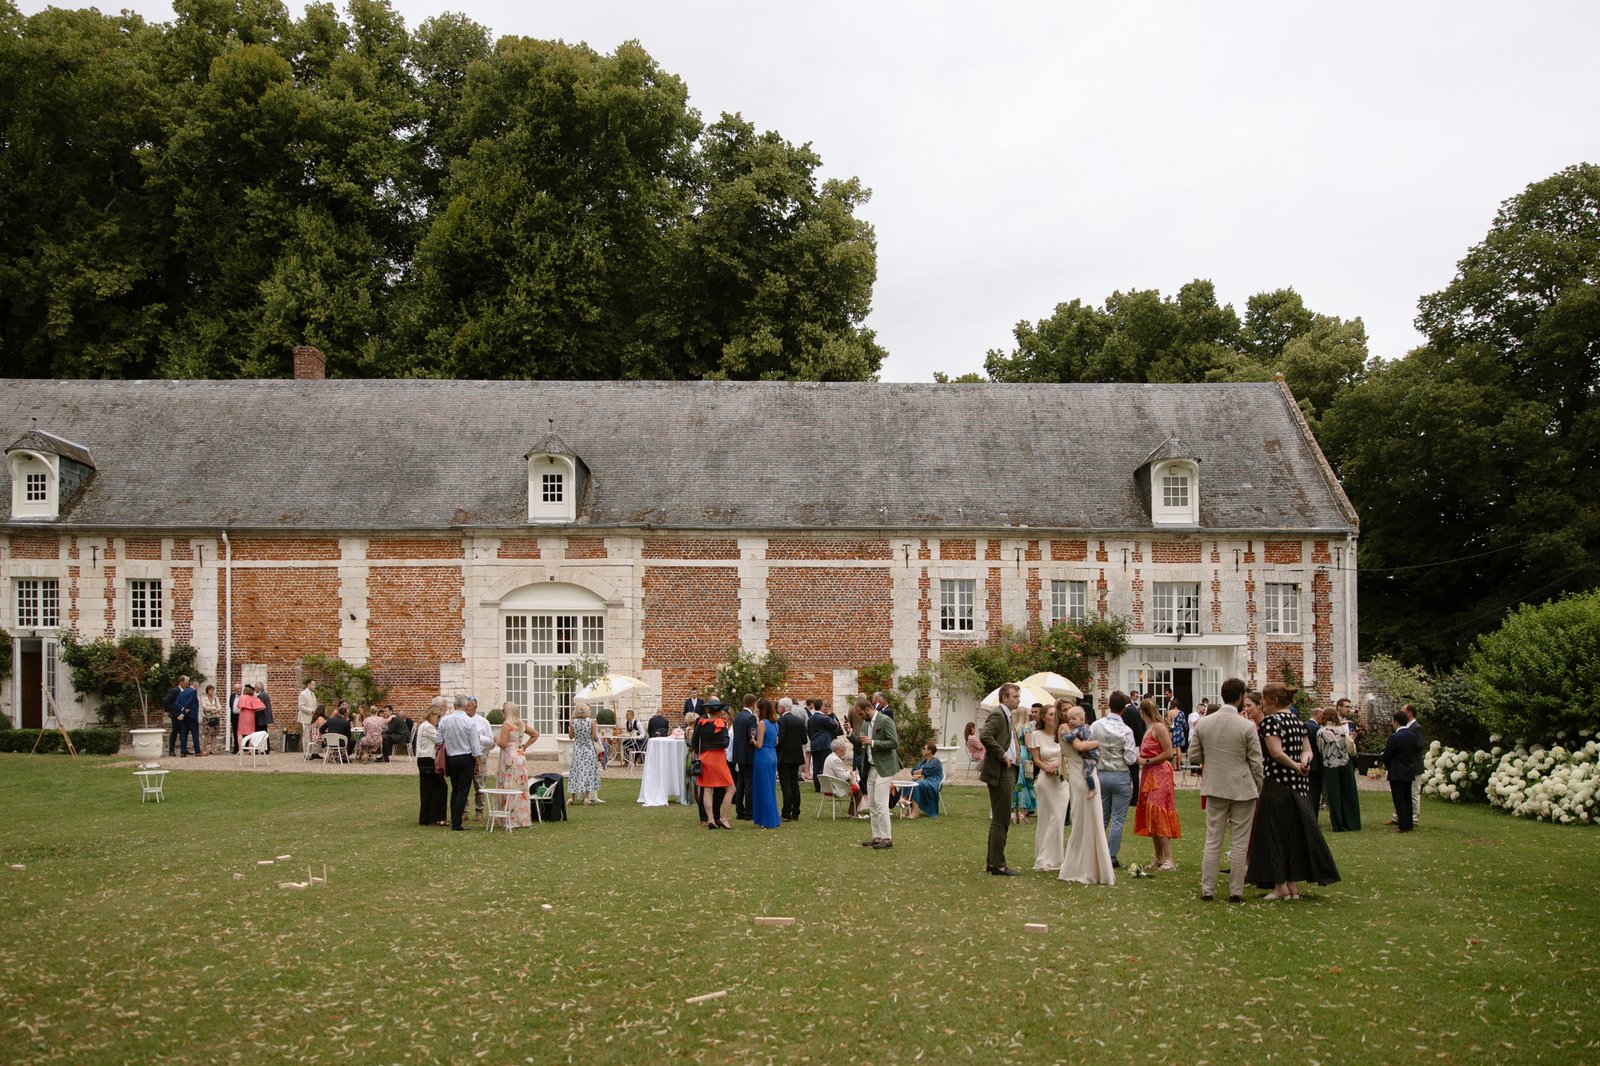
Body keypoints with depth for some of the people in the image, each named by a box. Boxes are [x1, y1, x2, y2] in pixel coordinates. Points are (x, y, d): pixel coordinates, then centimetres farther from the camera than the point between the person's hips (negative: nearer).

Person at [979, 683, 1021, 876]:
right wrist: (1003, 755, -22)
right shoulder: (997, 714, -14)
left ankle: (992, 861, 24)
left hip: (1006, 773, 11)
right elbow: (985, 736, -28)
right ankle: (998, 865, -1)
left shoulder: (1006, 715, 18)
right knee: (1001, 820, -6)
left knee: (998, 819, 16)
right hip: (1000, 773, -11)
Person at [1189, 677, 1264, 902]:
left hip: (1214, 788, 3)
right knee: (1239, 843, 6)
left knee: (1212, 840, 10)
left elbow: (1193, 754, 3)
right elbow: (1255, 762, -9)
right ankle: (1236, 892, 10)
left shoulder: (1203, 723, -3)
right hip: (1243, 789, -3)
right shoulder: (1247, 726, -14)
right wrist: (1259, 788, 4)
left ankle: (1207, 889, 11)